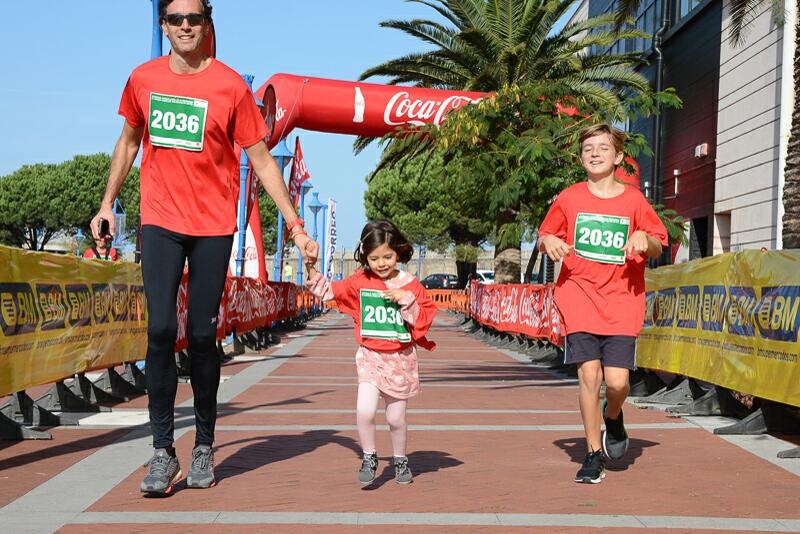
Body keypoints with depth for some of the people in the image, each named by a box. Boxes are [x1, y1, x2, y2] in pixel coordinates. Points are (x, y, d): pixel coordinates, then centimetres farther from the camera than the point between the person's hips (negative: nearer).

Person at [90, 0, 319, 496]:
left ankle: (205, 447, 16)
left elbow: (262, 161, -2)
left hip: (213, 224, -2)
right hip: (160, 220, 2)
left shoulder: (230, 85, -4)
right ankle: (163, 451, -1)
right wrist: (108, 203, 17)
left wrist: (296, 227, -5)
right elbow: (129, 141, 21)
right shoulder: (143, 79, 5)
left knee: (203, 335, 1)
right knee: (161, 329, -8)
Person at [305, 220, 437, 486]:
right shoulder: (360, 282, -1)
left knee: (396, 418, 8)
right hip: (370, 356, 0)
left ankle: (400, 459, 33)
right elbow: (329, 291, 3)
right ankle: (369, 457, 8)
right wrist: (312, 271, -12)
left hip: (400, 358, 0)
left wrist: (406, 301, -18)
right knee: (364, 411, -16)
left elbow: (425, 318, -4)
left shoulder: (410, 285, -4)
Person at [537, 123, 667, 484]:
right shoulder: (569, 199, 6)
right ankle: (593, 454, 7)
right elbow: (544, 236, 17)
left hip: (621, 302, 0)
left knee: (617, 381, -10)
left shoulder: (634, 200, 5)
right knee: (589, 375, -9)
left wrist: (645, 239, -10)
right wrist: (548, 241, -6)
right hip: (579, 298, 0)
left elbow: (658, 247, 12)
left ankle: (613, 417, 27)